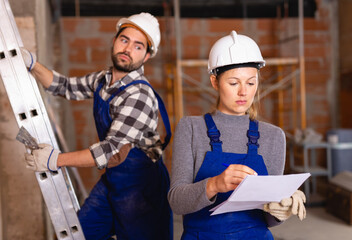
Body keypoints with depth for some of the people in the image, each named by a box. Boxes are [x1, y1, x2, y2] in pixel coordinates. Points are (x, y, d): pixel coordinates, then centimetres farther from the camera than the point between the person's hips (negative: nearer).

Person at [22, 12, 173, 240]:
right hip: (111, 179, 8)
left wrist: (56, 160, -23)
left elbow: (111, 149, -27)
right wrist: (32, 64, 3)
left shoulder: (140, 95, -24)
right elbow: (67, 87, 17)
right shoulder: (103, 79, 2)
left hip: (141, 185, -8)